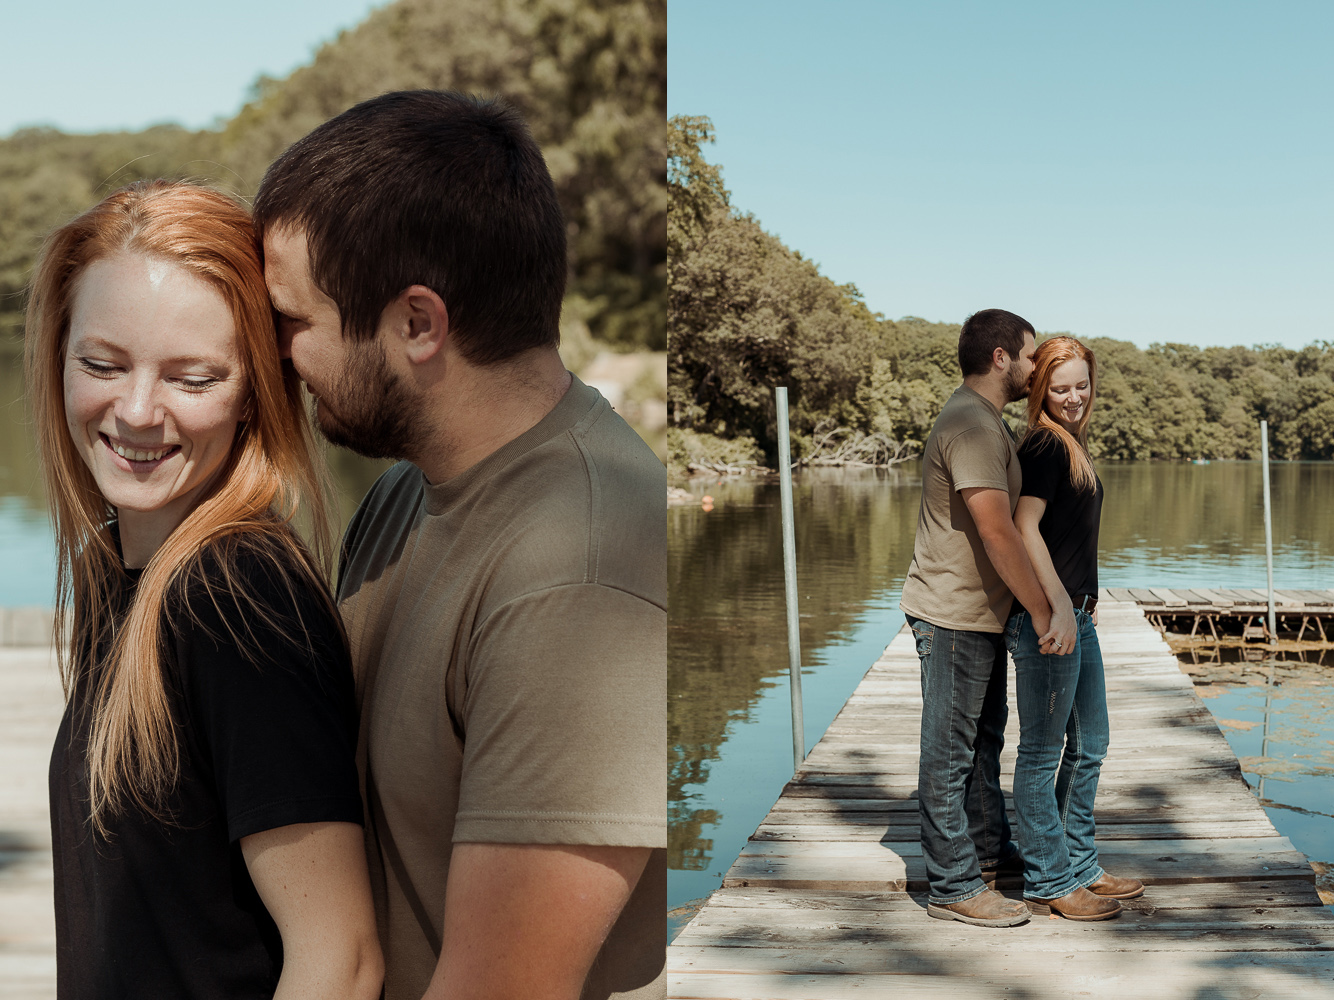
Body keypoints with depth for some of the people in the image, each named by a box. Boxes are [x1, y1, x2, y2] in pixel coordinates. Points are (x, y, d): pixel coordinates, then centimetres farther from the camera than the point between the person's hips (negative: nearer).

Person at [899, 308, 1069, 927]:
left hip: (980, 611, 11)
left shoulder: (984, 421, 15)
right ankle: (954, 887, 7)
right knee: (950, 752, -2)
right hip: (953, 614, -11)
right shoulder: (972, 426, -20)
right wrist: (1041, 611, -20)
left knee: (984, 737, 22)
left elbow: (1001, 524, 22)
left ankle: (990, 849, 37)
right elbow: (997, 533, -26)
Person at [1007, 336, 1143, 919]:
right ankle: (1048, 880, 11)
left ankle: (1080, 866, 29)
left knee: (1089, 744, 17)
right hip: (1046, 617, -10)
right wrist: (1058, 606, -25)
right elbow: (1024, 526, -21)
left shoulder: (1071, 445, 16)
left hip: (1074, 614, 10)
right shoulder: (1045, 444, -13)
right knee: (1043, 752, 0)